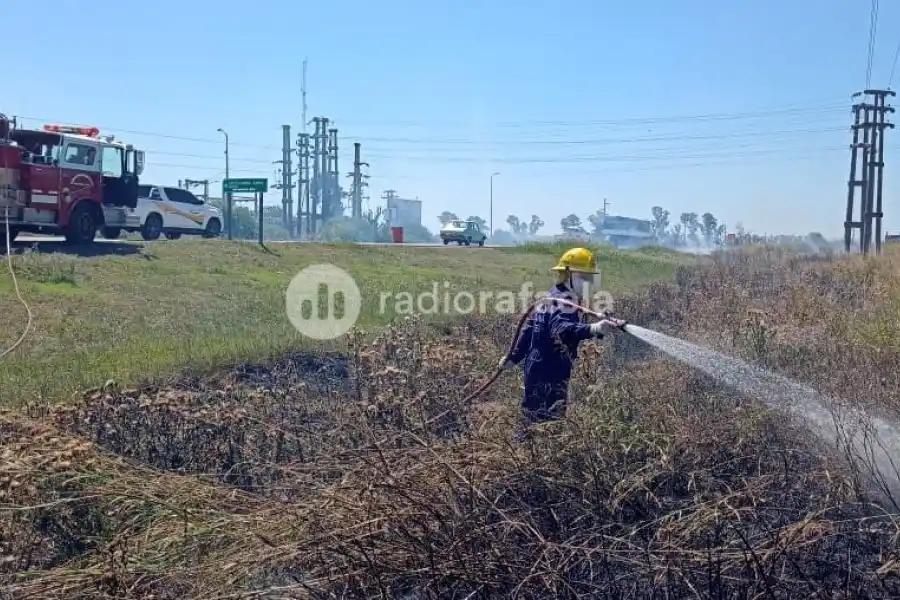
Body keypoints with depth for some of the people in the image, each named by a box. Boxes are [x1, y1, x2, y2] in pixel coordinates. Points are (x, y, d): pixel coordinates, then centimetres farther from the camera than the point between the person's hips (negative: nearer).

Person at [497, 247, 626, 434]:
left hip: (537, 368, 11)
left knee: (534, 421, 19)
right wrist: (593, 329, -55)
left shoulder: (552, 296, 15)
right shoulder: (565, 299, -16)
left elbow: (530, 327, 22)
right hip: (549, 376, -11)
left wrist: (514, 357, 29)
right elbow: (562, 329, -38)